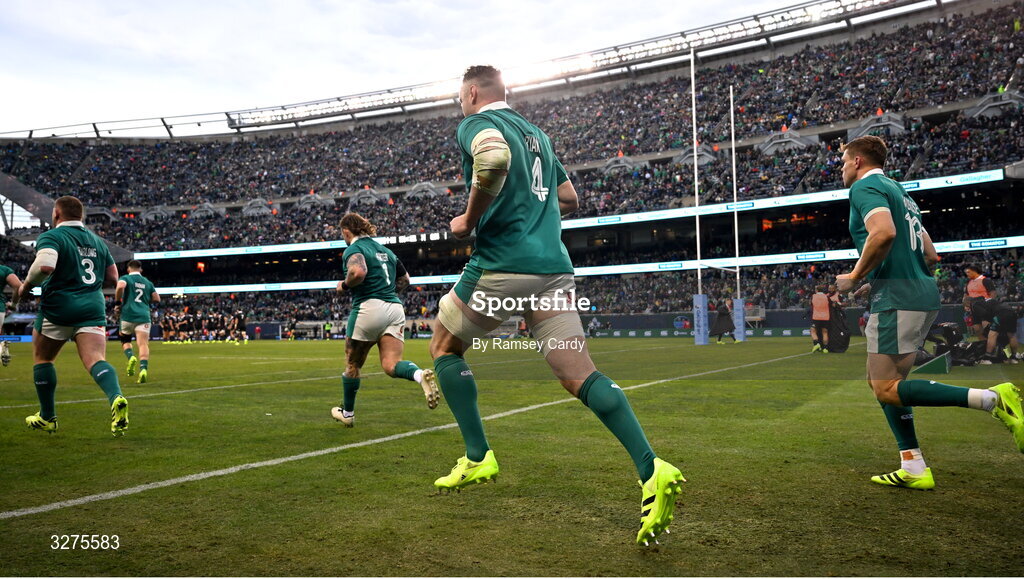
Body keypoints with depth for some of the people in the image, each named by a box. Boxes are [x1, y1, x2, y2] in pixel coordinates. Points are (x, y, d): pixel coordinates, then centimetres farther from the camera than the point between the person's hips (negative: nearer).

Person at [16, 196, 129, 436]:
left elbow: (44, 265, -23)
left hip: (58, 308, -4)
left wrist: (26, 285, -5)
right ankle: (116, 398, -37)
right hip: (93, 307, 4)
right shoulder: (97, 240, 16)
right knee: (96, 360, -8)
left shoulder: (51, 237, -3)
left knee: (42, 358, 17)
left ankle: (47, 418, 24)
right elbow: (112, 278, 17)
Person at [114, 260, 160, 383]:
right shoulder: (148, 282, 17)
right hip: (144, 316, 1)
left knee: (125, 341, 19)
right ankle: (143, 369, -30)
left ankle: (131, 357, -10)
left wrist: (117, 303, -6)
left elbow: (120, 286, -17)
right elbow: (157, 299, 16)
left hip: (128, 314, -1)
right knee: (143, 344, -8)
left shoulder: (126, 278, 6)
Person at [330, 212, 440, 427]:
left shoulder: (354, 248, -2)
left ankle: (347, 413, 28)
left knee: (352, 365, 14)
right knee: (391, 365, -4)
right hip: (395, 308, 6)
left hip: (369, 308, -6)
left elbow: (358, 272, -23)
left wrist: (344, 286, -5)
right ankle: (421, 375, -36)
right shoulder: (385, 250, 21)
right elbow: (405, 280, 26)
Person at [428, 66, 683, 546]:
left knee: (443, 346, 17)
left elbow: (495, 159, -24)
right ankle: (651, 471, -15)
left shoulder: (476, 124, 2)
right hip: (554, 267, 7)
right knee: (580, 377, 2)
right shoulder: (536, 133, 25)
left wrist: (469, 219, -11)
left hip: (501, 265, -6)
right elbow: (569, 200, 30)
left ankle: (477, 458, 13)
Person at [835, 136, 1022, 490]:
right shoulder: (897, 190, 24)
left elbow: (883, 233, -26)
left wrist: (855, 276, -14)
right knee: (881, 381, 13)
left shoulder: (865, 186, -5)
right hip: (923, 293, 10)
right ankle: (914, 470, 12)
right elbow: (930, 255, 24)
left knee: (887, 389, -8)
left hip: (897, 299, -10)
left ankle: (993, 398, -16)